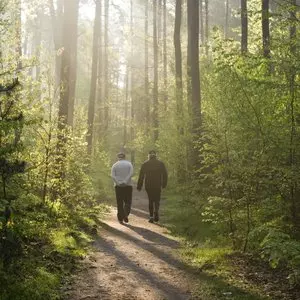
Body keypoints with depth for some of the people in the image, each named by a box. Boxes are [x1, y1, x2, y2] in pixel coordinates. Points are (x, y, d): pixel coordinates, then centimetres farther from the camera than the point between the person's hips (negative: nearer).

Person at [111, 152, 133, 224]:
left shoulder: (115, 165, 5)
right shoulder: (129, 164, 5)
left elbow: (113, 176, -9)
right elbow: (131, 173, -11)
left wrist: (118, 183, -14)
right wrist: (125, 181, -16)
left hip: (118, 186, 0)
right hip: (128, 185, 0)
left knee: (120, 203, 7)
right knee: (127, 202, 9)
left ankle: (120, 219, 8)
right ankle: (126, 214, -14)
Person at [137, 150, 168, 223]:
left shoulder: (145, 164, 2)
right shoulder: (161, 163, 3)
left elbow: (141, 176, 0)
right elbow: (165, 174, 3)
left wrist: (139, 186, 4)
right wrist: (164, 184, 14)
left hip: (148, 186, 0)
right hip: (158, 185, 0)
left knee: (151, 200, 12)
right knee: (157, 200, 12)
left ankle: (151, 216, 7)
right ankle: (156, 212, -16)